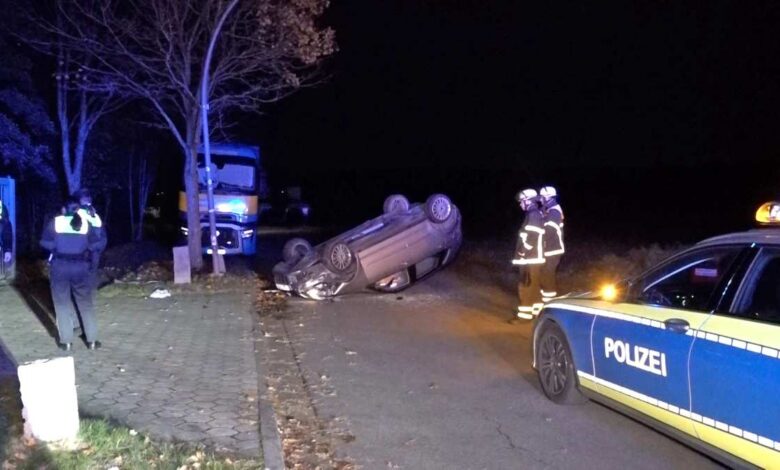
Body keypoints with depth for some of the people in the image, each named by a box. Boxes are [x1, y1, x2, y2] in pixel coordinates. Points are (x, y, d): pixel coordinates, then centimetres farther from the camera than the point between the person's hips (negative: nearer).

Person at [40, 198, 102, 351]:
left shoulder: (55, 222, -1)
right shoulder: (85, 223, 1)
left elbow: (46, 243, -3)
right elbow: (95, 244, 1)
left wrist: (58, 246, 15)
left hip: (60, 267, -1)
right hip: (80, 267, 1)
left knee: (62, 303, 8)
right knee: (86, 303, 9)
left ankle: (66, 341, 9)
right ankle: (92, 340, 10)